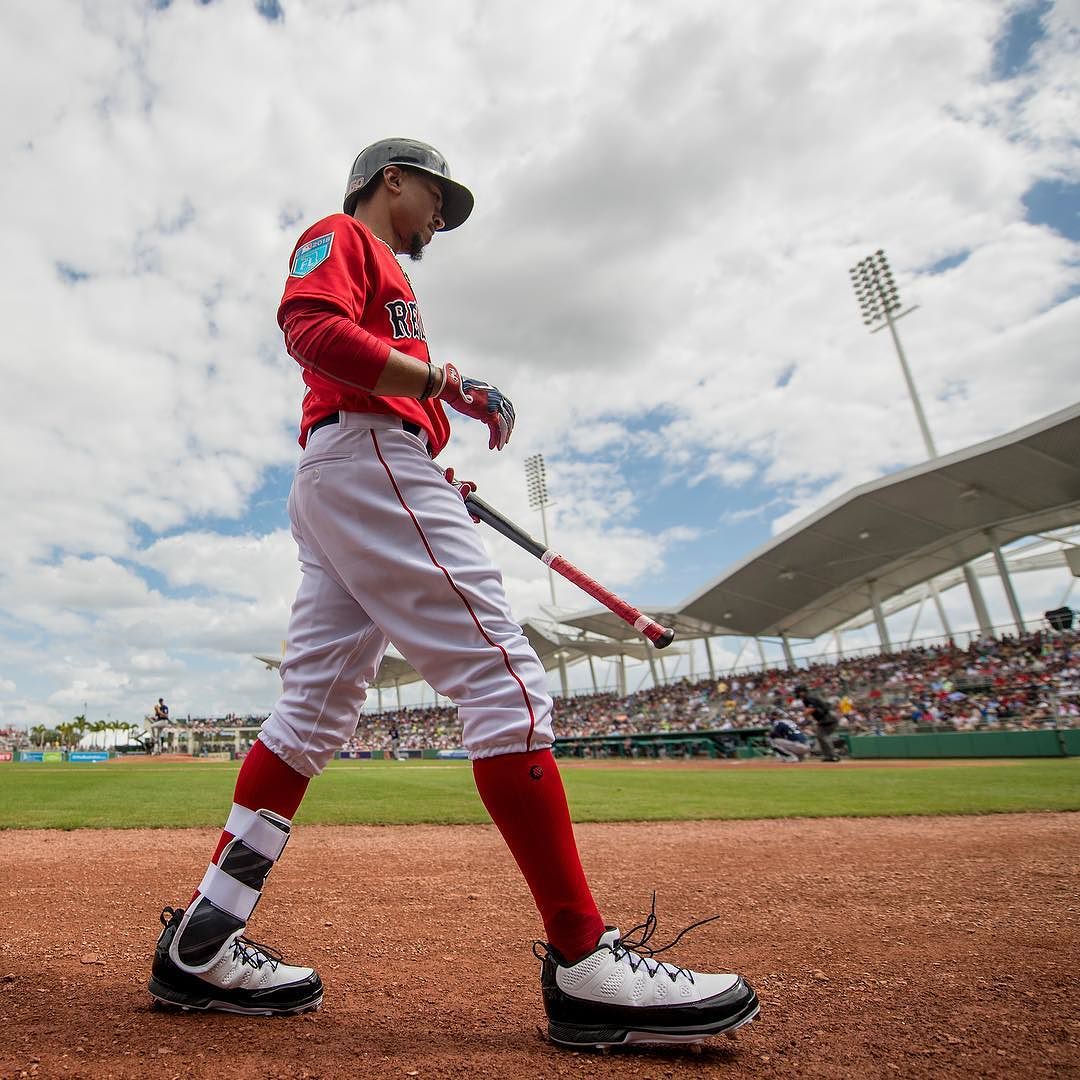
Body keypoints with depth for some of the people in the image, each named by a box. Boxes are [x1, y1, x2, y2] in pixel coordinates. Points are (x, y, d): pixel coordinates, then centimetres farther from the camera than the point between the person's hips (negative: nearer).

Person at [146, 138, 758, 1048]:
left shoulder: (382, 274, 37)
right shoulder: (341, 236, 11)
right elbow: (311, 329, -12)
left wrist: (437, 490, 16)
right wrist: (445, 382, -15)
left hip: (331, 492, 11)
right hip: (366, 458, -11)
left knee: (315, 710, 4)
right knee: (506, 681, -18)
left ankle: (202, 945, 9)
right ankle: (585, 965, -16)